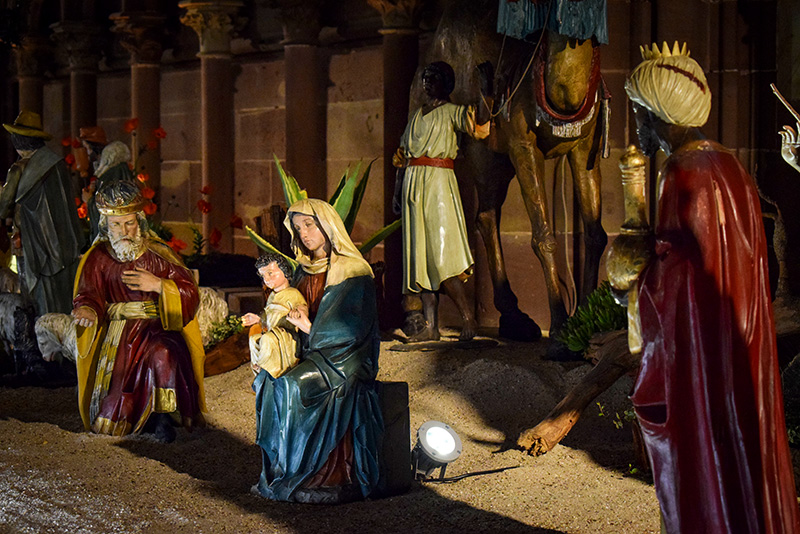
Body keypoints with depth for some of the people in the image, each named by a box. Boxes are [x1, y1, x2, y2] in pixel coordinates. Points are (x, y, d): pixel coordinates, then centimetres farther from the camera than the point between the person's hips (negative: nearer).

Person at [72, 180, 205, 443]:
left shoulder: (158, 253, -1)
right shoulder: (99, 258, 5)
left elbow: (190, 294, -4)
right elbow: (88, 296, 0)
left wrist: (158, 285, -21)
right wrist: (88, 312, -24)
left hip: (157, 325, -2)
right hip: (117, 330, 2)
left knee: (164, 354, -40)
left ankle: (162, 415, -19)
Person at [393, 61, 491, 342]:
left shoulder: (452, 112, 2)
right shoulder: (417, 115, 21)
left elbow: (480, 128, -16)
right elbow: (402, 154, 23)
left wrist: (484, 91, -19)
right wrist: (397, 189, 15)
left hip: (438, 184, -6)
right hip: (413, 185, 6)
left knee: (440, 255, -14)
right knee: (420, 256, 2)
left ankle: (469, 318, -7)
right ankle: (430, 327, 2)